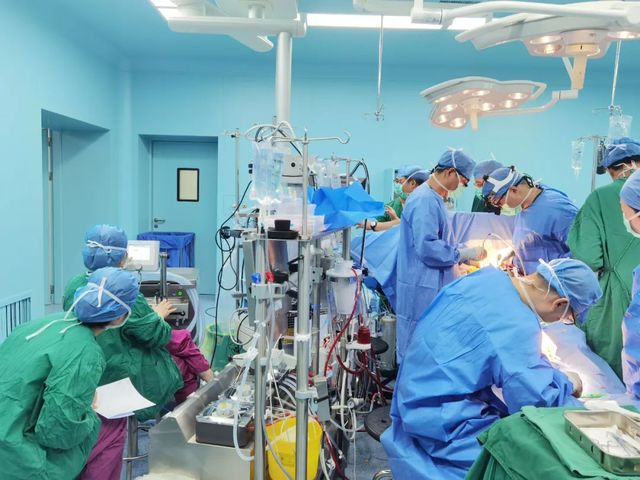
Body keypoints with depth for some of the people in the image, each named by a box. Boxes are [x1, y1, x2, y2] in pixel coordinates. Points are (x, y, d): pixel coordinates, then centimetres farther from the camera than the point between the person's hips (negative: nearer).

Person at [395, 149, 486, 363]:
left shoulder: (433, 198, 13)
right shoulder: (425, 200, -19)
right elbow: (427, 247, -26)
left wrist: (462, 256, 13)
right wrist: (465, 254, -15)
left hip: (433, 285, 10)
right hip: (422, 287, -10)